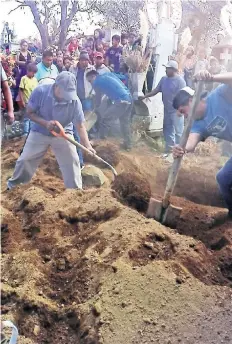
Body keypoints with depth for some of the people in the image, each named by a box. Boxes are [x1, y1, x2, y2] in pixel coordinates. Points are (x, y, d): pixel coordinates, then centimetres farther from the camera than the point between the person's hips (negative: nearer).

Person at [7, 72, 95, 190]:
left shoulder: (74, 100, -25)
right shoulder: (40, 91, -25)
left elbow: (80, 126, -23)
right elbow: (30, 112, -13)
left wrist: (88, 146, -37)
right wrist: (45, 123, -30)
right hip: (40, 132, 1)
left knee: (72, 163, -6)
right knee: (25, 160, 8)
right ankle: (14, 183, 34)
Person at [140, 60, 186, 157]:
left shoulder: (180, 81, -13)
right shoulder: (164, 79, 10)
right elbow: (156, 90, 13)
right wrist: (144, 96, 7)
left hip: (176, 111, -8)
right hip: (167, 110, 8)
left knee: (178, 132, -2)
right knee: (167, 131, 14)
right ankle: (169, 150, 25)